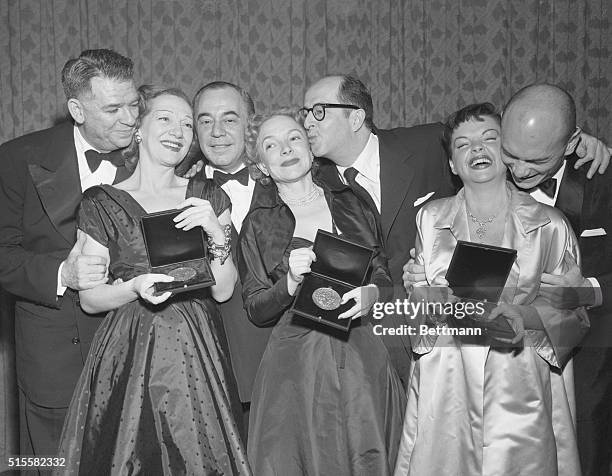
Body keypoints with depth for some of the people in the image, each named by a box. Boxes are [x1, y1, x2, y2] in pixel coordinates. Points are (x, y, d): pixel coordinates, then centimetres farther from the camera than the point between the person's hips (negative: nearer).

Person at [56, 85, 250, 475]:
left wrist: (216, 234, -15)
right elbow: (89, 299, 0)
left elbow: (224, 290, 1)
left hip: (197, 355, 2)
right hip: (129, 358, -2)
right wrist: (135, 287, -19)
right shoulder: (101, 203, -1)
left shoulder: (209, 197, 6)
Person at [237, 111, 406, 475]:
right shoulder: (258, 224, 4)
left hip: (364, 357, 2)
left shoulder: (350, 202, 8)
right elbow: (255, 311, 2)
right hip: (296, 365, -1)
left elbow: (385, 273, 14)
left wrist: (370, 293, -8)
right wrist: (291, 282, -15)